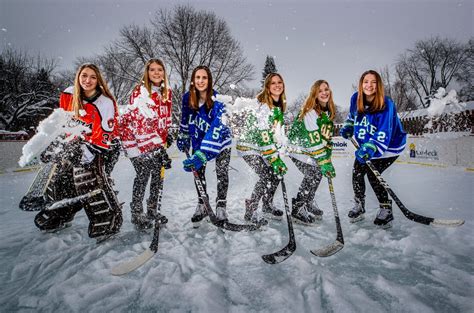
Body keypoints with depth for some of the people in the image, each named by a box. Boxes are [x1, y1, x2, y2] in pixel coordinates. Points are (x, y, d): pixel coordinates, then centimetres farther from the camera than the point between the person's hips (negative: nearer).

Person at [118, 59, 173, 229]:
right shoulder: (140, 92, -16)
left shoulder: (166, 92, 5)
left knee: (158, 173, 5)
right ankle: (137, 214, 9)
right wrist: (158, 148, -28)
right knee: (143, 174, -9)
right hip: (134, 136, -6)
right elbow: (141, 122, -23)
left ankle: (152, 210, 22)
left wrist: (166, 134, 11)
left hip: (156, 140, 6)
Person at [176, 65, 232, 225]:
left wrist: (201, 155, -45)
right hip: (198, 140, 4)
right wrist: (183, 139, 12)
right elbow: (185, 119, 5)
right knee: (198, 172, 6)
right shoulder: (188, 98, -14)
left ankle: (221, 207, 14)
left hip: (220, 141, -4)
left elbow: (216, 130, -38)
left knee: (222, 173, -5)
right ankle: (202, 206, 22)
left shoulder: (218, 101, -29)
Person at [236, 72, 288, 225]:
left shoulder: (279, 106, 6)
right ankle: (250, 211, 0)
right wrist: (275, 158, -27)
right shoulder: (263, 106, -22)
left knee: (276, 173, 5)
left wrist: (277, 154, 13)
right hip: (248, 146, -8)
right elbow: (263, 135, -27)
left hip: (261, 147, 9)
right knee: (267, 176, -16)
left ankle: (267, 204, 28)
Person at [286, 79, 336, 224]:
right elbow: (314, 139, -28)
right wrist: (325, 161, -28)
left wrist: (327, 157, 4)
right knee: (313, 174, -17)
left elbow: (327, 137, 10)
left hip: (310, 150, 8)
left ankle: (308, 203, 24)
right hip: (298, 147, -8)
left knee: (318, 173, 2)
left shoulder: (328, 112, 4)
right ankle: (297, 208, -5)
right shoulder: (310, 112, -24)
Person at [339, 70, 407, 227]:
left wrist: (369, 149, -43)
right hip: (366, 145, 6)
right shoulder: (356, 99, -10)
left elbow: (383, 134, -32)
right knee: (357, 172, 2)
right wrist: (348, 128, 2)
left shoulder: (386, 105, -27)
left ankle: (386, 210, 5)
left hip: (389, 145, -6)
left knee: (372, 173, -15)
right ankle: (359, 206, 23)